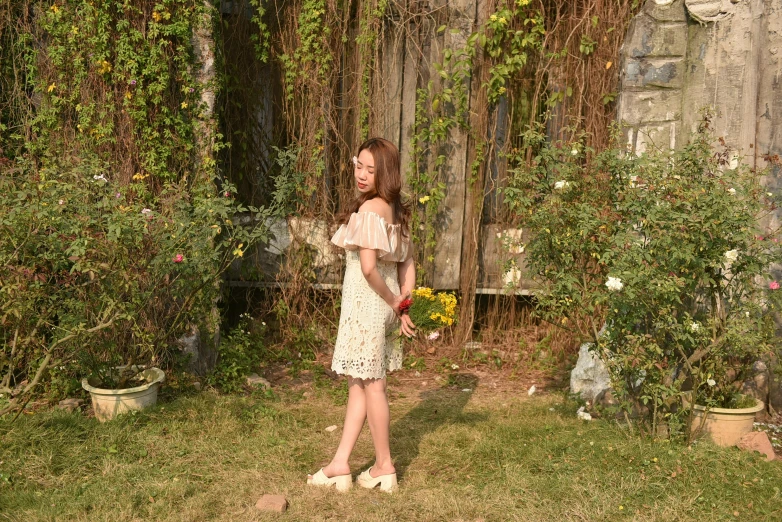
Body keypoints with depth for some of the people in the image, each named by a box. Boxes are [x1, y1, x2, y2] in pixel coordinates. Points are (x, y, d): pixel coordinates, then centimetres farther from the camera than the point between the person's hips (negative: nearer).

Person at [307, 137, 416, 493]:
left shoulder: (369, 209, -18)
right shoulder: (395, 210, 9)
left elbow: (368, 267, -25)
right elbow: (407, 263, 9)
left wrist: (393, 302, -13)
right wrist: (403, 300, 3)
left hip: (366, 304, -9)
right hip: (382, 305, 9)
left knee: (370, 385, 4)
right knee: (359, 384, 13)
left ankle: (384, 467, 18)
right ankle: (340, 465, 21)